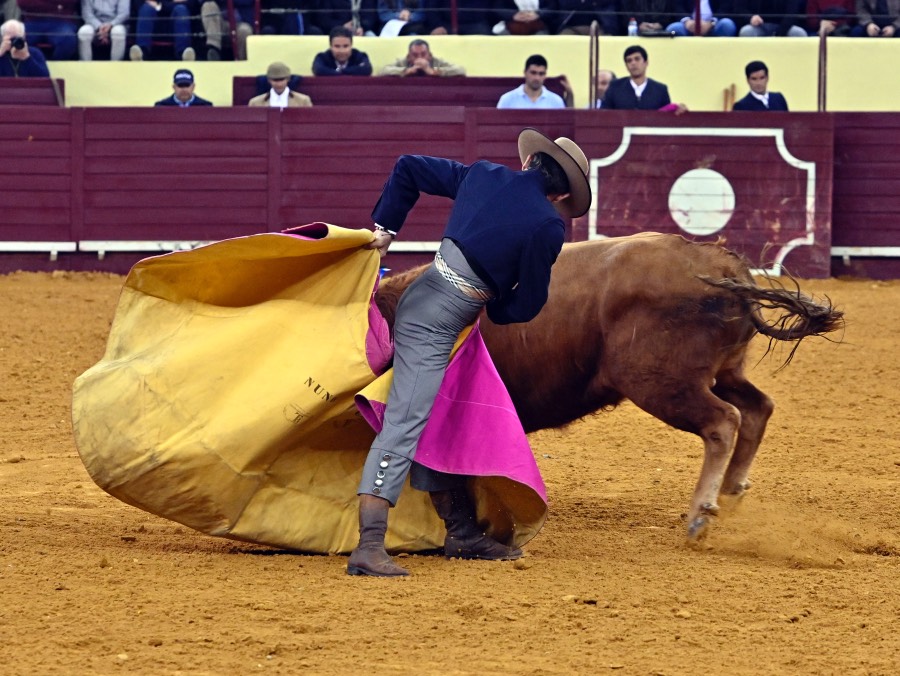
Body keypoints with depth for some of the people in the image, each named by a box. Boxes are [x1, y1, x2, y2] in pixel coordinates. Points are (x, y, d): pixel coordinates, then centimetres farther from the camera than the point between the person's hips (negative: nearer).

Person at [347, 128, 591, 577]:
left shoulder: (483, 175, 10)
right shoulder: (547, 227, -7)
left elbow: (409, 168, 14)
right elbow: (527, 304, 1)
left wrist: (385, 226, 18)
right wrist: (496, 310, 20)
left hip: (421, 299, 9)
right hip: (438, 320, -8)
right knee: (407, 422, -15)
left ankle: (461, 531, 28)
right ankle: (369, 547, -24)